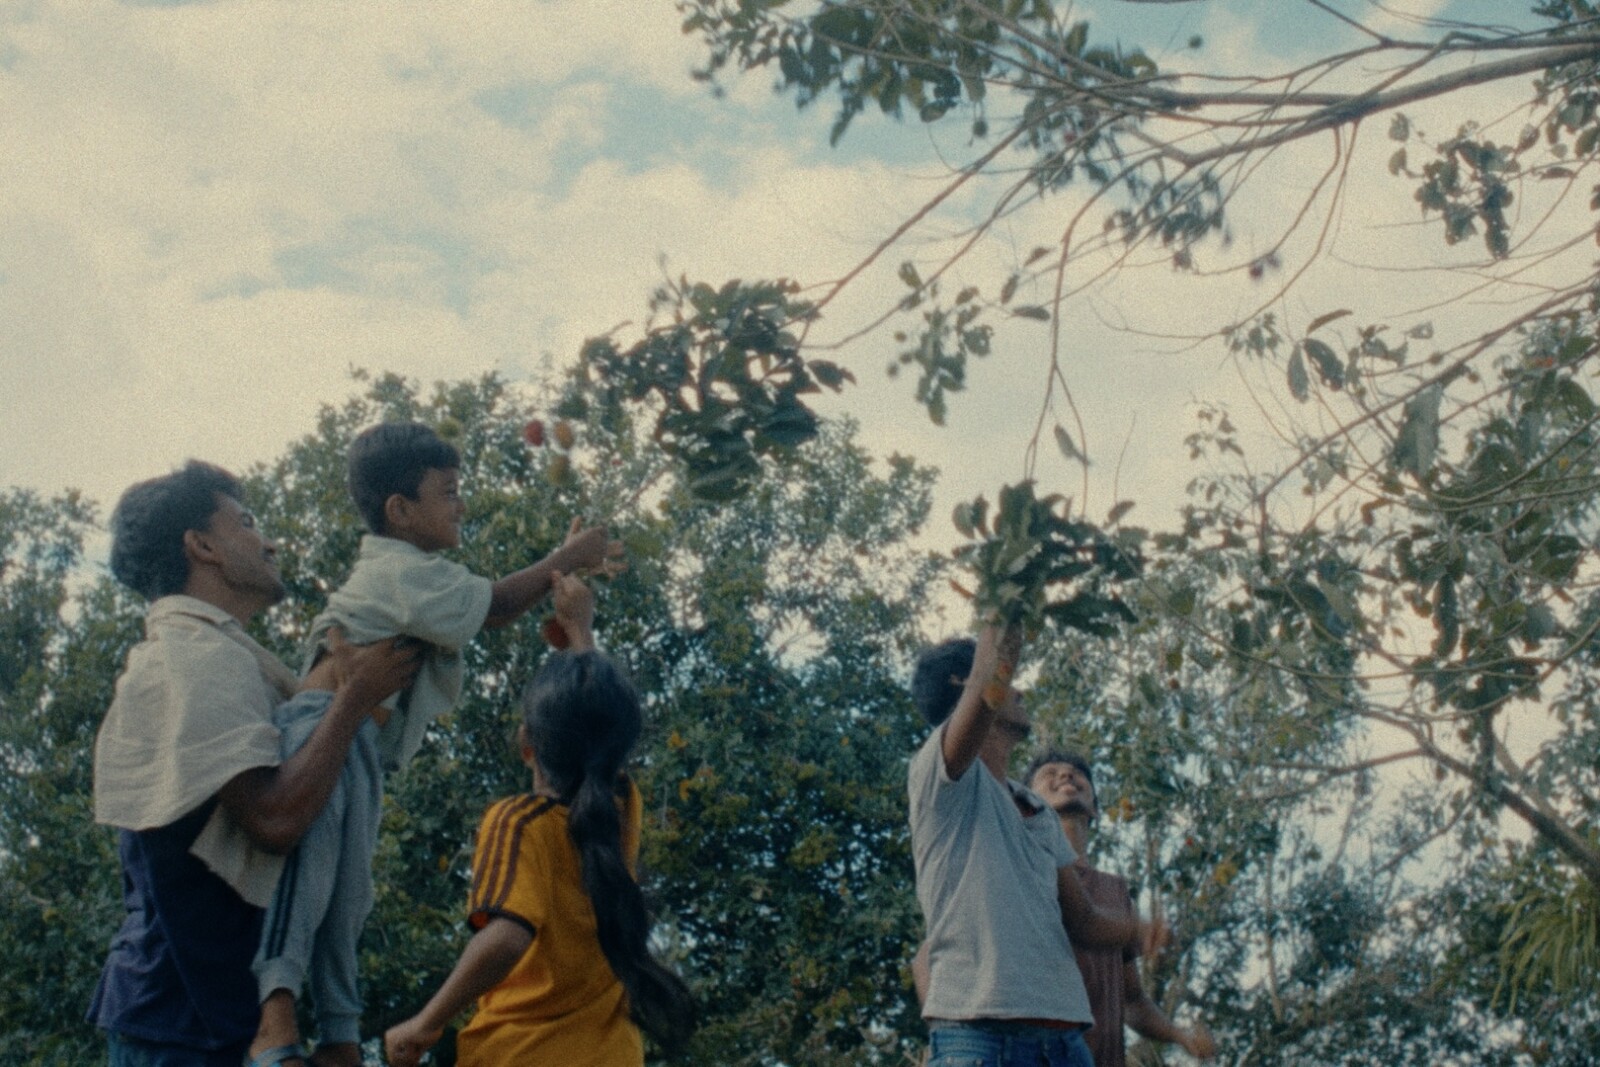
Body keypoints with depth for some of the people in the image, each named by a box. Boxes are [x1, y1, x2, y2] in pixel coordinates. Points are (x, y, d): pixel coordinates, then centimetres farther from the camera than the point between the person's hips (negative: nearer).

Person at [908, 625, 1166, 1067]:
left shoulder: (1039, 813, 27)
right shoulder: (938, 771, 3)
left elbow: (1080, 917, 21)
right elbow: (986, 689, -17)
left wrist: (1137, 930, 0)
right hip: (976, 1030, -7)